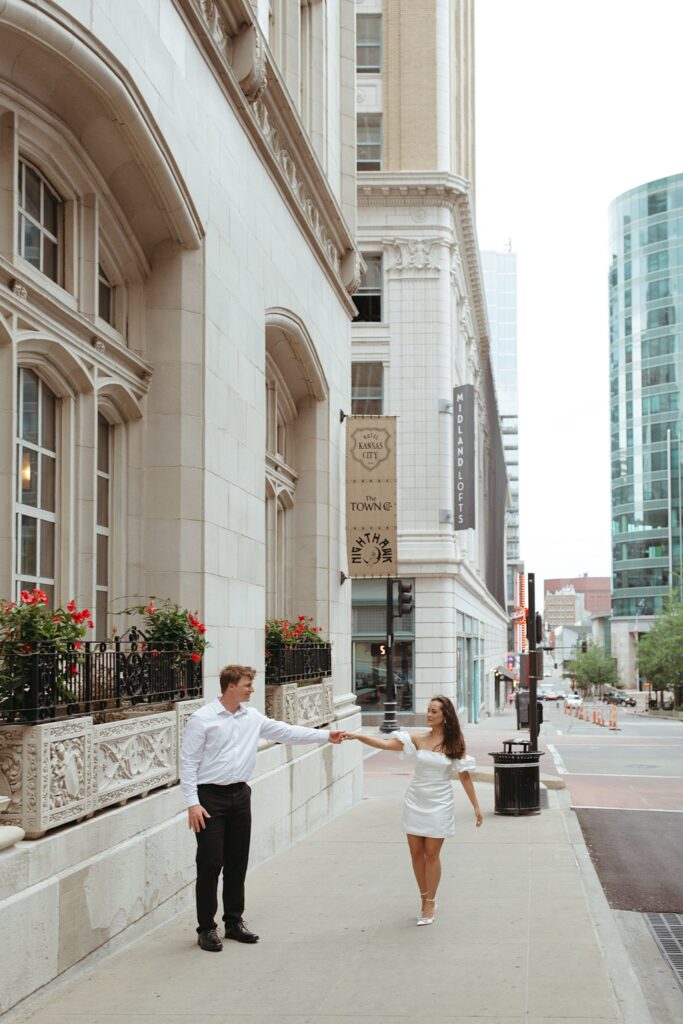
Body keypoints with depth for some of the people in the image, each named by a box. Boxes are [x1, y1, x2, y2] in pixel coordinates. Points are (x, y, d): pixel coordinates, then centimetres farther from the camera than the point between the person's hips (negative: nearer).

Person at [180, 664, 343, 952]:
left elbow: (285, 731, 13)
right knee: (210, 863, -3)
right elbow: (188, 762, -9)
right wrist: (193, 803, -14)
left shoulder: (252, 717, 7)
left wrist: (325, 735, 10)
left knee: (237, 862, 12)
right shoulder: (202, 719, -10)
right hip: (210, 798, -6)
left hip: (240, 795, 6)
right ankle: (206, 928, 7)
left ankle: (234, 922, 24)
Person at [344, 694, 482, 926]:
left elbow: (464, 776, -1)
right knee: (416, 852, 7)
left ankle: (430, 903, 14)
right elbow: (386, 744, -13)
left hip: (439, 804, -2)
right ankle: (425, 898, 25)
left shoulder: (454, 744, -5)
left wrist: (476, 806, -1)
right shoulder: (418, 739, -3)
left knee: (431, 854, 1)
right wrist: (357, 736, -25)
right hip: (415, 801, 2)